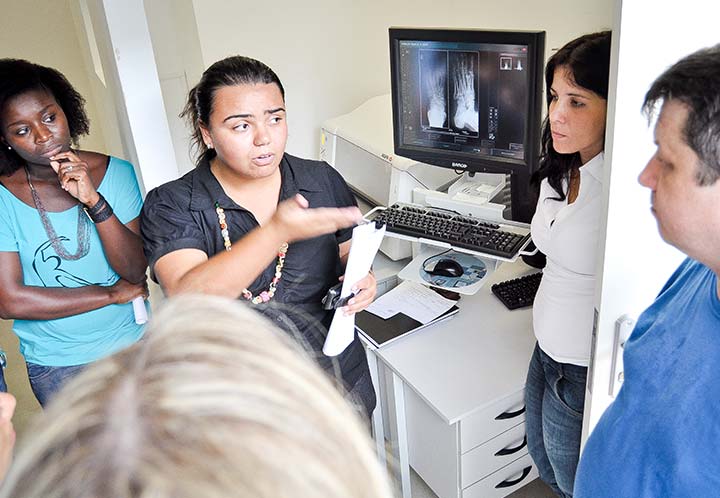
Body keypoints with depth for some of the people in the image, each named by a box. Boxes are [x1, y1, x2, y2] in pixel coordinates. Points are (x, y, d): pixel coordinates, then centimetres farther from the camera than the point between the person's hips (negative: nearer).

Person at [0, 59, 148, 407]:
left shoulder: (116, 173, -8)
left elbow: (136, 271, -12)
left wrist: (93, 200, -25)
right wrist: (113, 293, -12)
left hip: (133, 342, 2)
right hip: (56, 366, -1)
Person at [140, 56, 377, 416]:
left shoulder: (322, 180, -5)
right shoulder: (170, 206, -15)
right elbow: (187, 299, -31)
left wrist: (360, 278, -15)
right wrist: (278, 232, -42)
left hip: (338, 378, 3)